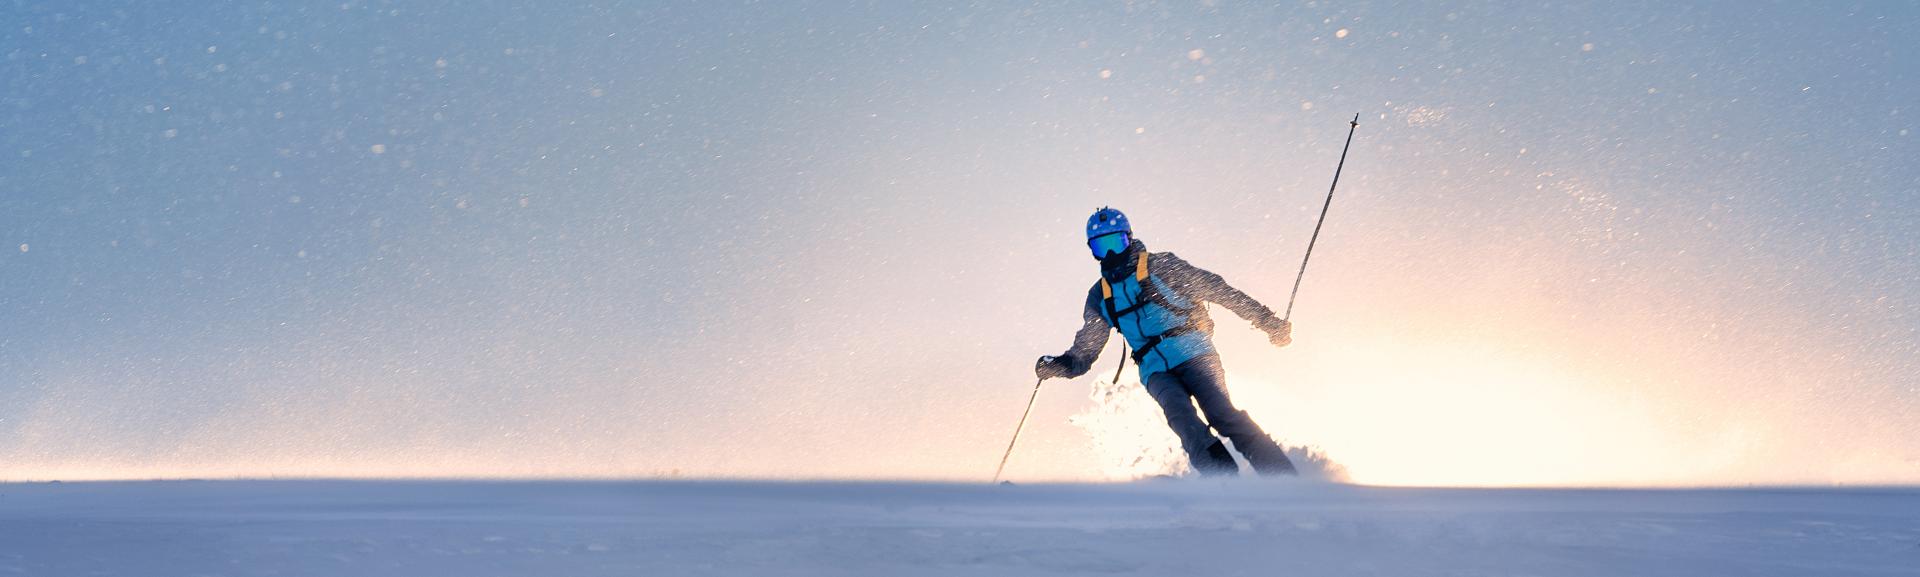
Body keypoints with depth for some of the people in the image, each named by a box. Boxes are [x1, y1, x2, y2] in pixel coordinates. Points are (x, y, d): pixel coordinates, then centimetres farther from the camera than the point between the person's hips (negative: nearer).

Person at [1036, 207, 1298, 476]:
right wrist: (1058, 365, -4)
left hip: (1193, 354, -3)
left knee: (1220, 412, -23)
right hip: (1156, 371, 3)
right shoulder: (1100, 297, 16)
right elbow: (1084, 352, 18)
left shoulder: (1160, 266, 5)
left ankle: (1284, 477, -23)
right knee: (1179, 413, -28)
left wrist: (1267, 321, 0)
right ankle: (1224, 477, -40)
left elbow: (1216, 288, 3)